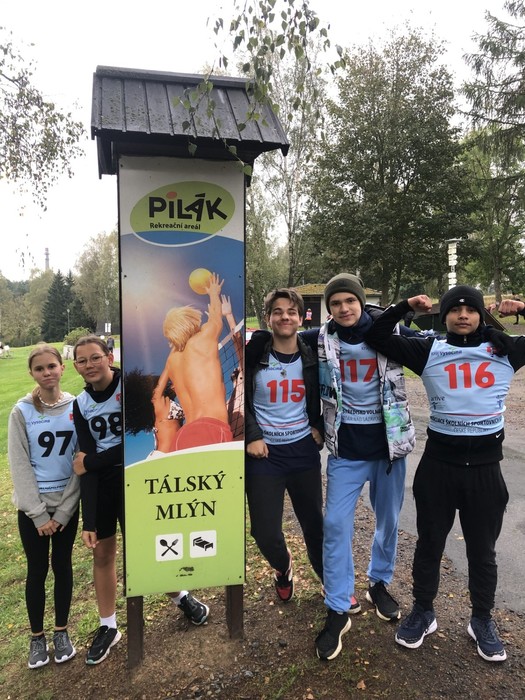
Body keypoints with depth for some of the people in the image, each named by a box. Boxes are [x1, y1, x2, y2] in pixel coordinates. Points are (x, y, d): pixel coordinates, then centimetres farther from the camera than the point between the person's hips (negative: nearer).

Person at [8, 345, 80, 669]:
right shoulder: (22, 412, -9)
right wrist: (39, 514, -11)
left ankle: (62, 632, 31)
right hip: (33, 505, -1)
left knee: (63, 565, 13)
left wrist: (63, 511, -8)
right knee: (38, 570, 10)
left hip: (68, 503, 1)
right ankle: (37, 637, 29)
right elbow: (19, 466, -9)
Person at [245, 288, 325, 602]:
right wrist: (252, 436, -10)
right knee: (265, 533, 1)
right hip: (264, 454, -1)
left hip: (303, 451, 2)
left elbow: (323, 397, 15)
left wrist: (318, 427, 2)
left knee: (315, 524, 12)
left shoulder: (311, 357, 1)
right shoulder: (253, 355, -7)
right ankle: (283, 568, 36)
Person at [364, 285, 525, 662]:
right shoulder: (429, 351, -2)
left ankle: (482, 620, 38)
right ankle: (423, 613, 35)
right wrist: (406, 306, -10)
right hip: (439, 462, 0)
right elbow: (376, 337, -3)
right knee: (430, 542, 14)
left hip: (485, 465, 1)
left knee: (482, 550, 16)